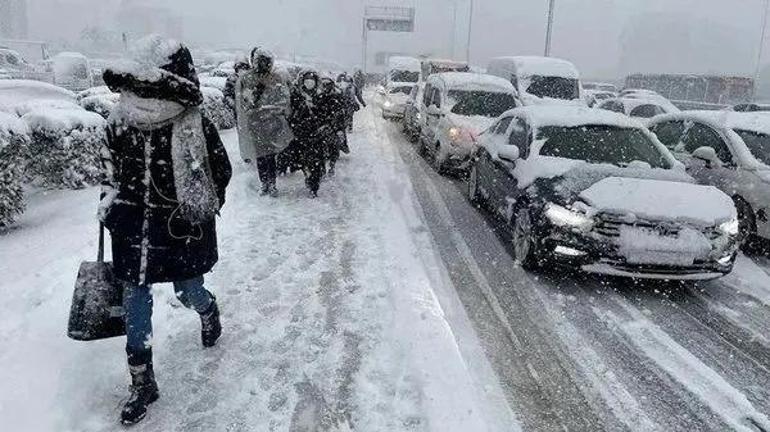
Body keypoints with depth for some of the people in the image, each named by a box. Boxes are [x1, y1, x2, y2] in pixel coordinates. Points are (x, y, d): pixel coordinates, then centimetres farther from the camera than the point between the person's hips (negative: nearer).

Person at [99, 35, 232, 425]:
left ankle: (208, 310, 54)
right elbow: (110, 165, 14)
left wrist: (200, 210, -8)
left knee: (188, 294, 13)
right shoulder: (120, 121, -4)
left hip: (182, 230, -3)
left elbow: (221, 171, -4)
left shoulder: (195, 127, -15)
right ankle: (142, 383, 23)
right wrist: (109, 200, 4)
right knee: (134, 306, 6)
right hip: (133, 230, 4)